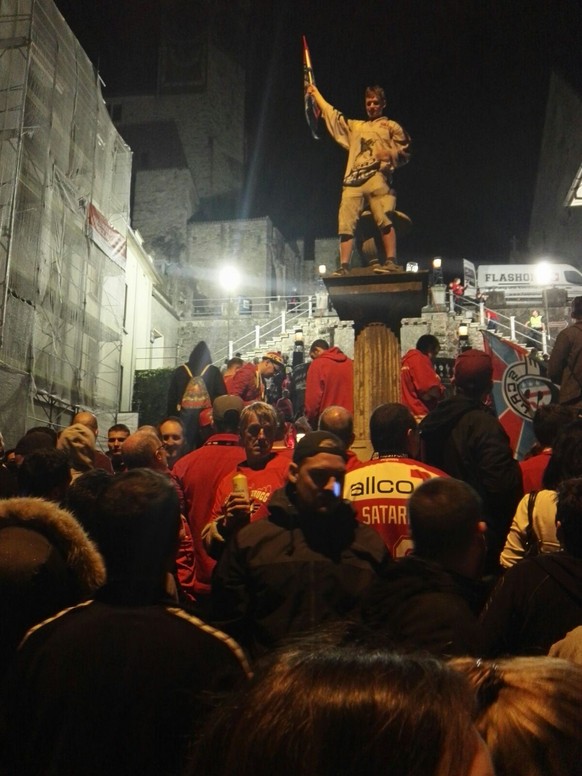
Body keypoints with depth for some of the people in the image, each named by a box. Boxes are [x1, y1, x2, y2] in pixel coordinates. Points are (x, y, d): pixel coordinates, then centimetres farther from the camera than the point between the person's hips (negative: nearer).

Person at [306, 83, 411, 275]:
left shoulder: (391, 127, 20)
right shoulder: (354, 127, 34)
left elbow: (404, 153, 10)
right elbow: (331, 114, 37)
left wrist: (390, 154, -10)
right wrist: (315, 92, 39)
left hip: (377, 176, -4)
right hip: (352, 180, 4)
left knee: (384, 218, -22)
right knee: (346, 222, -8)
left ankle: (391, 261, -28)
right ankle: (344, 266, -11)